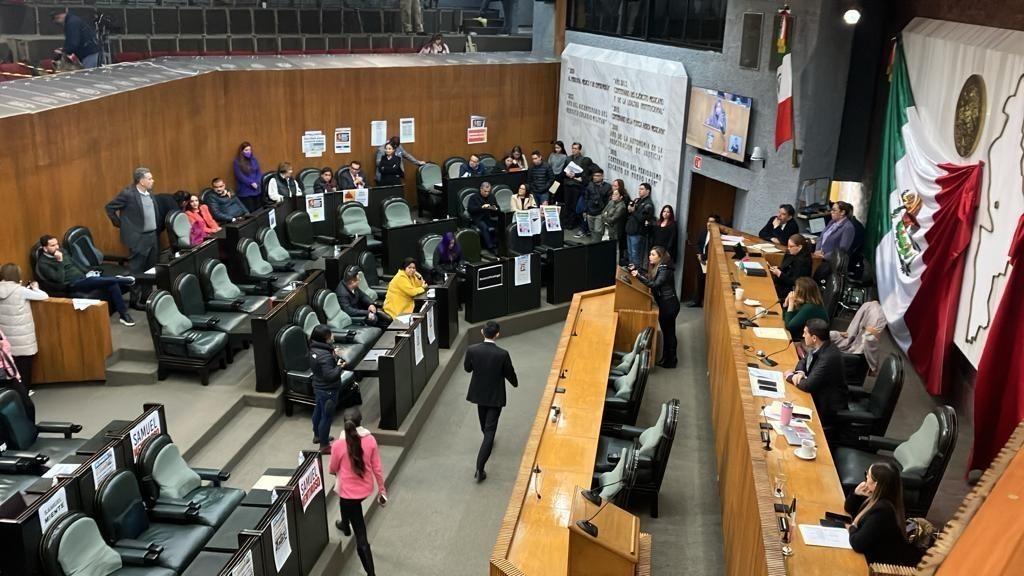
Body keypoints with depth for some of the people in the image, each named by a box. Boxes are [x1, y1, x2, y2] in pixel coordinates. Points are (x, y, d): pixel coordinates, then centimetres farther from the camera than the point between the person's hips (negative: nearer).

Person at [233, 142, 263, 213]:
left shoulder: (254, 159, 9)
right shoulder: (237, 162, -5)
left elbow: (259, 172, 8)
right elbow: (240, 176, -11)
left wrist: (257, 183, -9)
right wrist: (251, 183, -16)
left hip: (257, 190, 5)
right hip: (245, 191, -5)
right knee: (249, 212, -6)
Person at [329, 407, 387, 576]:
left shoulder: (338, 445, -23)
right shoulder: (370, 440, -16)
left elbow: (332, 469, -5)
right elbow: (377, 468, -6)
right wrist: (382, 489, 7)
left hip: (350, 492, -5)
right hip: (366, 489, 5)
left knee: (361, 537, 11)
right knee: (345, 502, 38)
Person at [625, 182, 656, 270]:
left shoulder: (648, 204, -11)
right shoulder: (636, 200, 15)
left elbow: (642, 218, -21)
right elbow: (627, 214, 17)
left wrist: (633, 211, -11)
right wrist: (629, 209, -4)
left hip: (638, 233, -8)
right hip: (630, 231, 8)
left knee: (636, 256, -4)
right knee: (630, 255, 17)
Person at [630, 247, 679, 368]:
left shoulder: (664, 269, -18)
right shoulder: (657, 268, 11)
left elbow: (654, 284, -27)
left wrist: (638, 276, -32)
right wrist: (635, 271, 4)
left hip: (669, 304, -10)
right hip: (665, 303, 10)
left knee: (669, 332, -1)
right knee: (666, 331, 16)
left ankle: (670, 361, 9)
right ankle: (666, 358, 25)